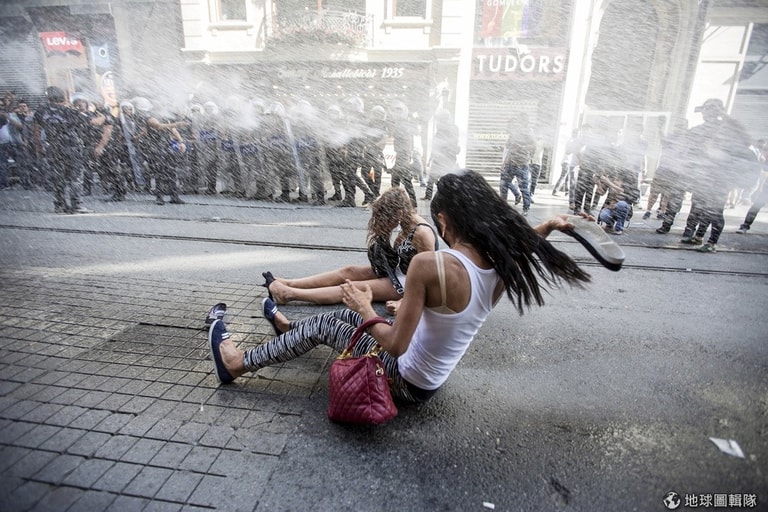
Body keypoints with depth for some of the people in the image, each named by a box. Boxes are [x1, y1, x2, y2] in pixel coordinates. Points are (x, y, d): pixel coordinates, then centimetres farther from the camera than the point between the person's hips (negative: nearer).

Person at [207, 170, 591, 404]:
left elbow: (395, 345, -28)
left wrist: (365, 308, -14)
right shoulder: (502, 267, -12)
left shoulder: (430, 264, -34)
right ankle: (289, 328, 50)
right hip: (432, 376, 7)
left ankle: (237, 365, 28)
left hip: (407, 382, -7)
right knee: (345, 314, 21)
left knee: (324, 325, 8)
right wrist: (548, 227, 7)